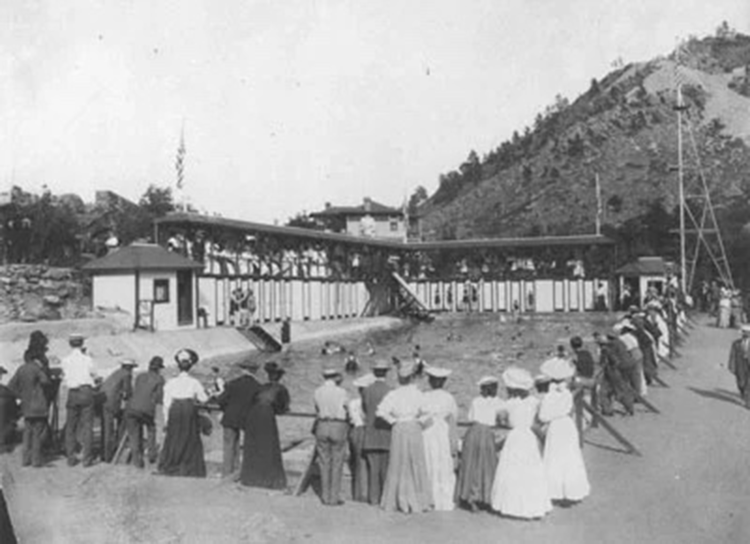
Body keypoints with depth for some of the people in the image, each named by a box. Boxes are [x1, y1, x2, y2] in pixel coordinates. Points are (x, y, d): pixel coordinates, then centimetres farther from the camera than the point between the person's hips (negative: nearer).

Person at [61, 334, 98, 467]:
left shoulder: (65, 361, 3)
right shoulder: (87, 359, -2)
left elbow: (64, 379, 9)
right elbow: (94, 376, 7)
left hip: (72, 393, 2)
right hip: (86, 391, -2)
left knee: (71, 426, 11)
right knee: (87, 426, 1)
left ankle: (71, 458, 12)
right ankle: (87, 458, 0)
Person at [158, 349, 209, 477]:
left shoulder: (171, 382, 2)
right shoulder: (194, 383, -1)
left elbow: (167, 402, 3)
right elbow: (204, 399, 4)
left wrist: (166, 420, 9)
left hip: (175, 410, 1)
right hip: (190, 410, -1)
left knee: (173, 439, 10)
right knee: (191, 441, 6)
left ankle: (169, 468, 11)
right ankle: (190, 469, 4)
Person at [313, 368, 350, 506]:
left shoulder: (317, 392, 4)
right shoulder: (341, 392, -7)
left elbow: (318, 410, 8)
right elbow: (346, 408, 2)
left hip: (322, 427, 3)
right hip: (338, 426, -3)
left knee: (324, 464, 10)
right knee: (337, 464, 3)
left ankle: (326, 497, 13)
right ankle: (334, 498, 5)